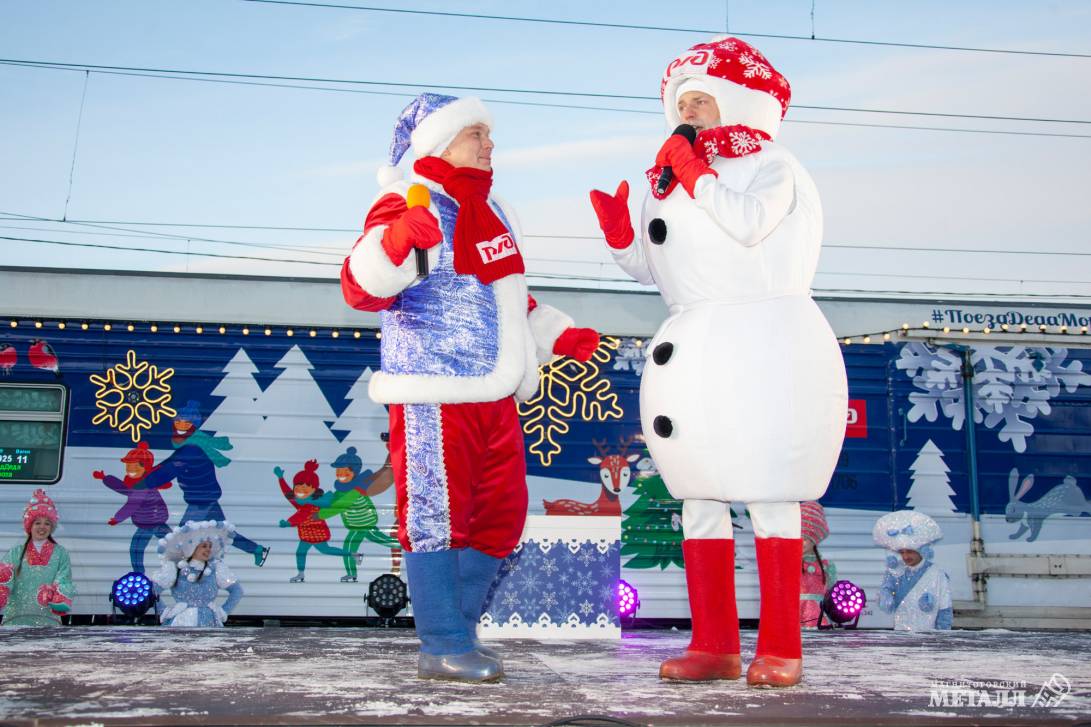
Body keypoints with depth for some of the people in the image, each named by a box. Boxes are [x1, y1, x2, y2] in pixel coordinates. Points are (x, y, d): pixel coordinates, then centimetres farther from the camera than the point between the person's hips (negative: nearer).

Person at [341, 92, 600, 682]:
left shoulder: (490, 213, 21)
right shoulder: (405, 206, -7)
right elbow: (362, 288, -20)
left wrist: (560, 337, 24)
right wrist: (397, 238, -38)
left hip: (494, 395, 9)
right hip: (434, 396, -9)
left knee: (501, 515, 12)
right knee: (436, 517, -2)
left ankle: (454, 632, 25)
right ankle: (444, 647, 9)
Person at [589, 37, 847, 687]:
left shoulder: (771, 164, 4)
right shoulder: (667, 181, 21)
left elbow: (751, 224, -17)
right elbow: (654, 270, 19)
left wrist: (697, 176, -8)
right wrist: (621, 236, 2)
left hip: (762, 346, -6)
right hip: (691, 355, 7)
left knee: (769, 496, -6)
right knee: (699, 499, 4)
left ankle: (780, 649, 1)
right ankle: (714, 646, 11)